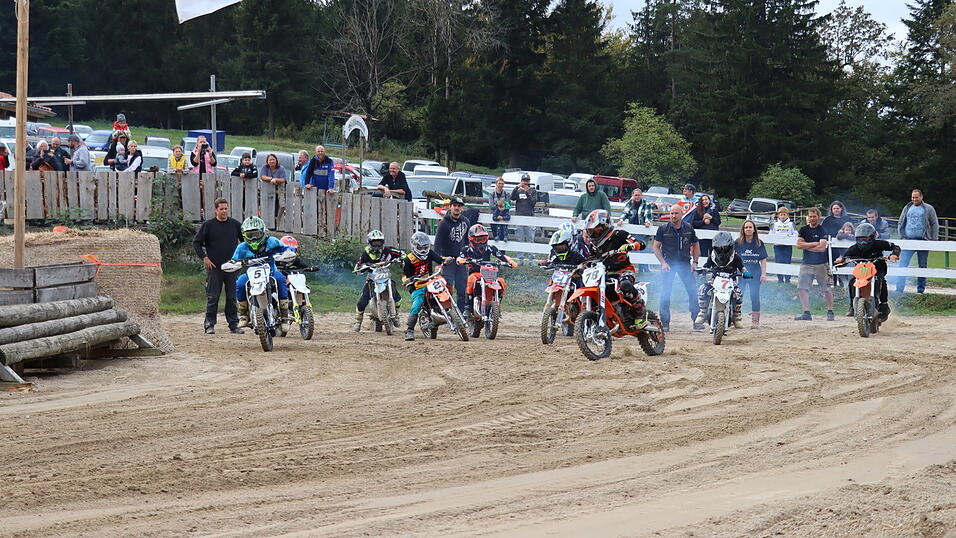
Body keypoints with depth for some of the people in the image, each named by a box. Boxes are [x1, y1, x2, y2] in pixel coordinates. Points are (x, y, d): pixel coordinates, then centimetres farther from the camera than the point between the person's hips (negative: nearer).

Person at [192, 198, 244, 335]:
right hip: (214, 267, -2)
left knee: (232, 298, 5)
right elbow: (196, 242, 3)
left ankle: (233, 324, 10)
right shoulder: (208, 225, 0)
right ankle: (210, 325, 3)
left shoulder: (235, 224, 7)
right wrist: (204, 258, -6)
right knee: (212, 298, -1)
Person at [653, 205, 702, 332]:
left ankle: (697, 321, 1)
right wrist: (663, 263, -11)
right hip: (668, 263, -1)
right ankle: (665, 323, 4)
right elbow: (656, 247, 0)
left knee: (693, 291, -5)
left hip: (685, 264, 1)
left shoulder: (689, 228, 5)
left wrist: (695, 262, 3)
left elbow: (695, 245, 15)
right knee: (665, 293, -3)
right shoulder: (663, 229, -2)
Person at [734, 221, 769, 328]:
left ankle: (755, 321, 3)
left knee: (755, 296, -1)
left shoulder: (759, 244, 7)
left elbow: (763, 260, 8)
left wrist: (763, 274, 1)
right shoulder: (737, 243, 3)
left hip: (755, 274, 1)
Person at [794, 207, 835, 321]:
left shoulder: (822, 230, -4)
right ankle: (806, 313, -1)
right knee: (801, 288, -5)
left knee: (827, 289, 2)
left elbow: (822, 248, -15)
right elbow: (799, 245, -3)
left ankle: (830, 312, 14)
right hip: (806, 264, 4)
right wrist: (815, 244, -10)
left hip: (821, 264, -4)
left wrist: (806, 246, -8)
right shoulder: (803, 230, 9)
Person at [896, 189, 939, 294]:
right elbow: (901, 224, 19)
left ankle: (921, 289, 11)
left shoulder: (928, 209, 4)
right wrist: (902, 236, 6)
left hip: (923, 241, -2)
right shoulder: (907, 208, 12)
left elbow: (935, 225, 4)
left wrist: (934, 240, -4)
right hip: (909, 240, 2)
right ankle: (899, 289, -11)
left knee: (922, 266, 4)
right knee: (902, 264, -9)